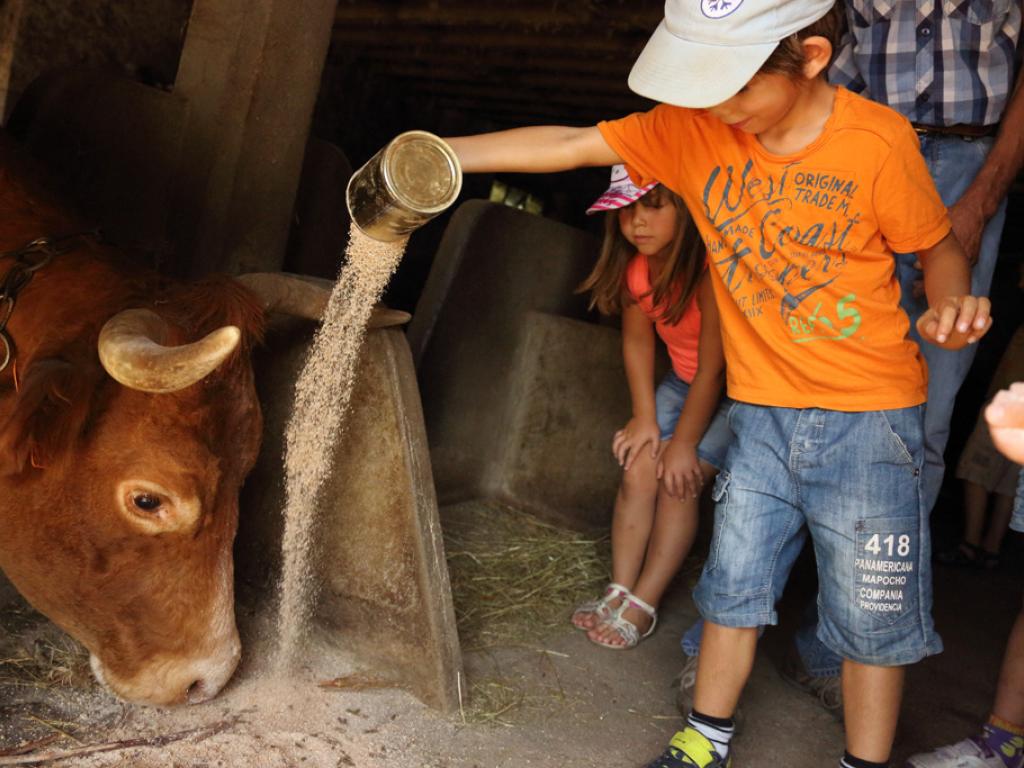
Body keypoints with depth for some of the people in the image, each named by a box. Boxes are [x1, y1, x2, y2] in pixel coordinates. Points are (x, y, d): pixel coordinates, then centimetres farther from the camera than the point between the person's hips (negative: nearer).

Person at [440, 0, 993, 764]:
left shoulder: (878, 140, -15)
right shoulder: (692, 128, -6)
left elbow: (939, 245, 0)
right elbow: (570, 144, -4)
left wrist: (952, 303, -22)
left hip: (869, 413, -3)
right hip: (761, 407, 3)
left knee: (871, 610, 6)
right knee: (735, 580, 14)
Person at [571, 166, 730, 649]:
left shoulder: (710, 266, -34)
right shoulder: (635, 264, -12)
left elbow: (713, 367, -27)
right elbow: (637, 341, -1)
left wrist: (684, 442, -17)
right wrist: (645, 418, -5)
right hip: (684, 381, 6)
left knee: (679, 480, -13)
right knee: (639, 468, -6)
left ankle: (643, 605, -3)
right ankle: (619, 592, 2)